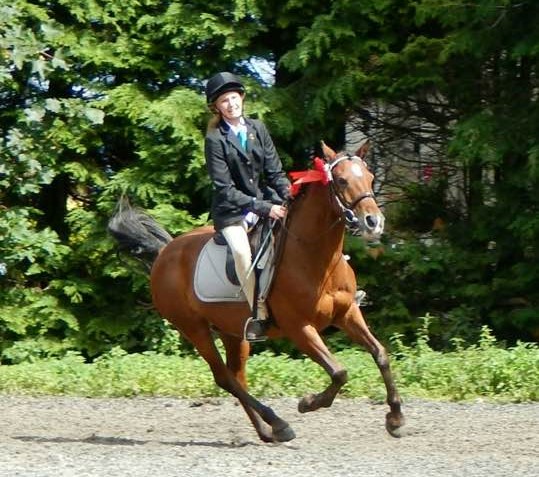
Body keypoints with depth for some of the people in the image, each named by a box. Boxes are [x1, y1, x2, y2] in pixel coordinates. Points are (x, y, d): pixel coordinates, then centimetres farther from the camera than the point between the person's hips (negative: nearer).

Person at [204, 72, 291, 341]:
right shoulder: (215, 139, -7)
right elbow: (225, 188, -12)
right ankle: (259, 314, -26)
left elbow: (275, 171, 7)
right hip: (231, 210, -4)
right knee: (241, 251, -31)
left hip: (265, 200, 4)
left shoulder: (257, 129, 7)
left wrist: (289, 197, -12)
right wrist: (262, 208, -19)